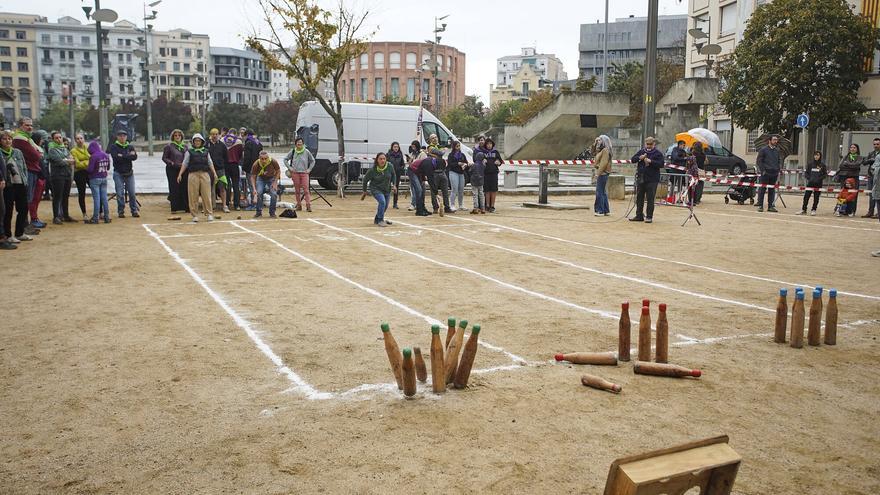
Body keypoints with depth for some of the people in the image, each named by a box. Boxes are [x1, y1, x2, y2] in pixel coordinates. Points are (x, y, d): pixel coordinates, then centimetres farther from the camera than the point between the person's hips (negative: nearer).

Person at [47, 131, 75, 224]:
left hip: (67, 175, 6)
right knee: (57, 197, -5)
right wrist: (68, 161, 1)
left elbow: (72, 162, 16)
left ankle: (66, 215, 21)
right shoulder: (52, 150, -4)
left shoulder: (65, 149, 18)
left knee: (65, 197, 13)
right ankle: (56, 217, -3)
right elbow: (59, 161, -16)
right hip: (58, 176, -6)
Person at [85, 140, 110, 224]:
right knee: (104, 198, 8)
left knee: (96, 199, -4)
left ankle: (95, 218, 0)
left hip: (95, 179, -5)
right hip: (104, 178, 5)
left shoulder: (93, 157, -15)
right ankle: (107, 217, 9)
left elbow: (90, 169, -15)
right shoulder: (106, 155, 4)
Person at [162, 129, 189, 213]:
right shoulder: (169, 146, 2)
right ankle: (174, 208, 1)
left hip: (183, 170, 3)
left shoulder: (185, 146, 13)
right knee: (174, 188, -3)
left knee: (184, 188, -2)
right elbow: (164, 158, 2)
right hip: (172, 170, -3)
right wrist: (172, 163, -12)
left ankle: (186, 207, 3)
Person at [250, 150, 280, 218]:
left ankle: (272, 213, 0)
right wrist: (254, 189, -29)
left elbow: (278, 171, -10)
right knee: (258, 193, -18)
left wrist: (275, 182, -18)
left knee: (274, 194, -17)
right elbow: (253, 177, -18)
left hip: (272, 178, 0)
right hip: (261, 179, 0)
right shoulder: (256, 164, -28)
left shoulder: (273, 162, -29)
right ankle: (259, 212, -2)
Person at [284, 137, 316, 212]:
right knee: (297, 190, 5)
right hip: (295, 173, 2)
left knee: (306, 189, -11)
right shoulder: (292, 152, 7)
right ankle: (299, 205, 12)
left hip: (304, 173, -1)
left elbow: (312, 161, 14)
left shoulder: (306, 152, 5)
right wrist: (289, 168, 3)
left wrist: (309, 169, 5)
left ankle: (308, 205, -14)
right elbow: (285, 159, 14)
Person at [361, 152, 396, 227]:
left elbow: (393, 175, 6)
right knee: (382, 202, -26)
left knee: (385, 206, 13)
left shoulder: (390, 167, -16)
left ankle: (377, 219, 39)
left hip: (387, 189, 5)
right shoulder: (372, 170, -22)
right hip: (376, 189, -5)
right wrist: (364, 191, 0)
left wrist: (393, 185, 0)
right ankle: (380, 220, -11)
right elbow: (365, 179, -6)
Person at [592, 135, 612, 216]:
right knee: (603, 192, 13)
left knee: (599, 192, -8)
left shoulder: (605, 150, -12)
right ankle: (606, 210, 18)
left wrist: (598, 173, -21)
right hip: (601, 173, 10)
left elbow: (604, 163, -19)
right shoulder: (601, 150, 16)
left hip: (603, 173, -10)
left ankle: (600, 210, -6)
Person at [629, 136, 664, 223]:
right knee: (639, 198, 10)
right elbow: (632, 159, 8)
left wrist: (650, 161, -20)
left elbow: (661, 164, -12)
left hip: (652, 179, -5)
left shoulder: (658, 153, -2)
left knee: (650, 199, -2)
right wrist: (639, 158, -10)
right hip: (640, 178, 5)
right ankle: (639, 215, 18)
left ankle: (649, 217, 4)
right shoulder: (641, 151, 12)